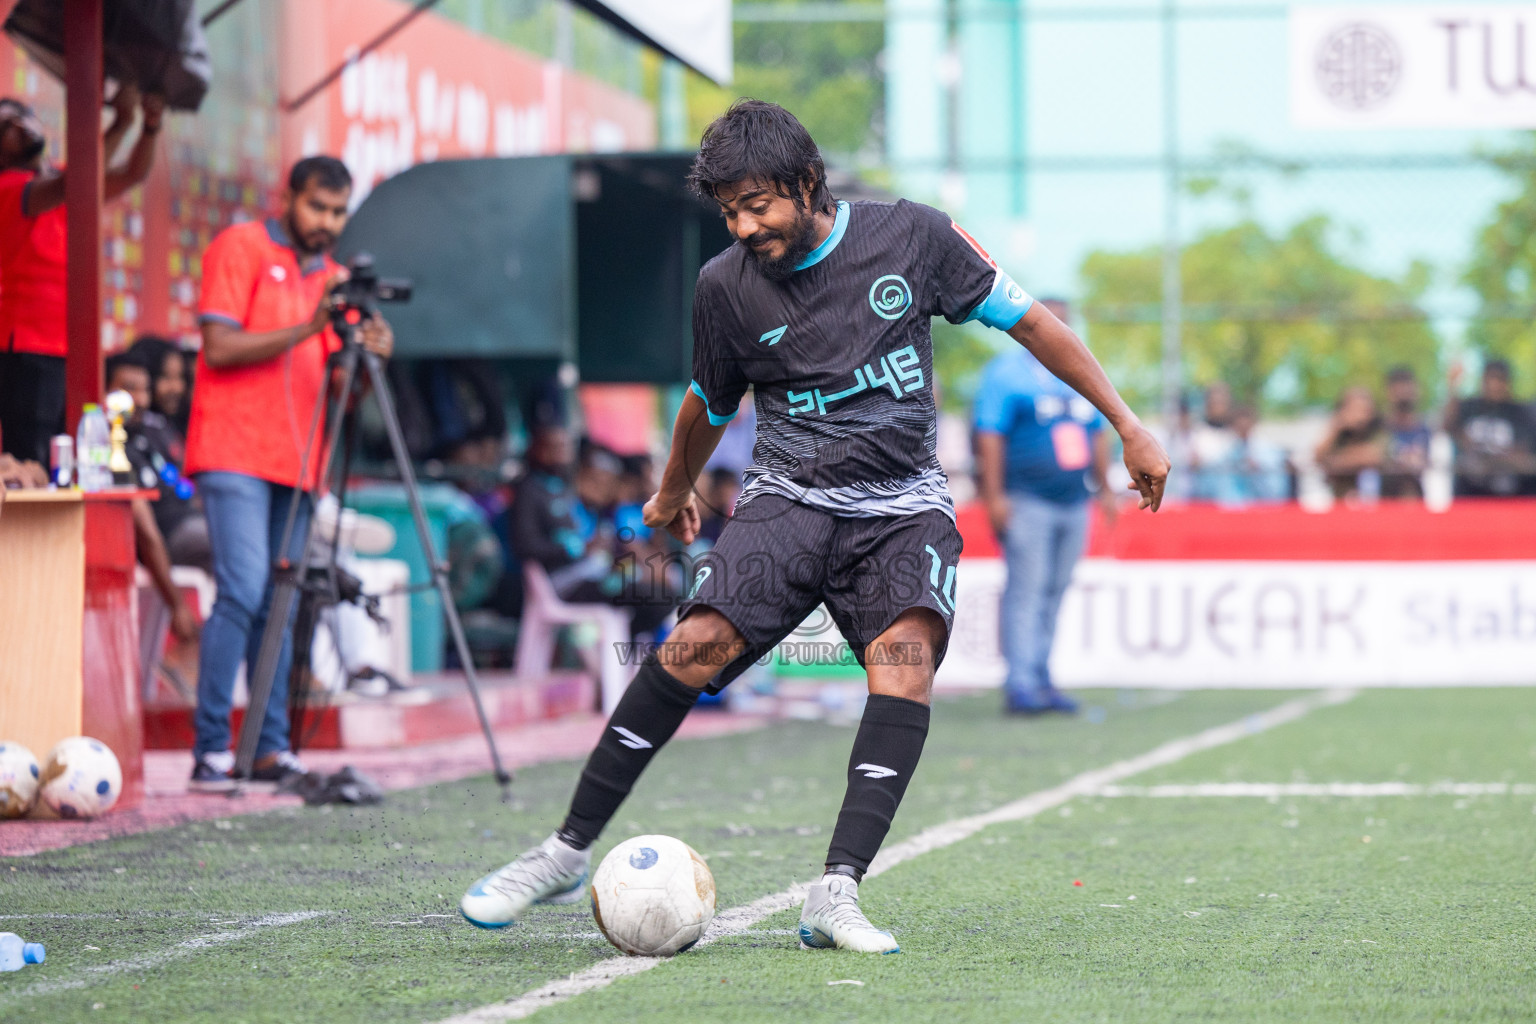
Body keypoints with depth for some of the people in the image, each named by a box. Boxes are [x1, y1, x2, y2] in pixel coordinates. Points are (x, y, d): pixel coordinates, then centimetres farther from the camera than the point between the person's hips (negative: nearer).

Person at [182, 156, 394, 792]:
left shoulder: (331, 275, 18)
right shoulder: (241, 249, -1)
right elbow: (219, 347, -11)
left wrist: (368, 356, -7)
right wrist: (305, 330, -18)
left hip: (295, 462, 7)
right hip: (235, 453, -7)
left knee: (279, 605, 5)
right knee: (243, 592, -16)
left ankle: (270, 748, 7)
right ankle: (211, 750, -14)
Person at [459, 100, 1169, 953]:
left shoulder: (911, 237, -7)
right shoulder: (727, 286, -3)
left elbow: (1025, 320, 3)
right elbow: (711, 404, 18)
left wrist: (1127, 425, 3)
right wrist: (672, 493, 33)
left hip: (903, 506, -1)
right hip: (789, 499, 1)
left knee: (906, 650, -29)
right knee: (697, 643, -22)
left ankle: (836, 893, -32)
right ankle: (568, 852, -9)